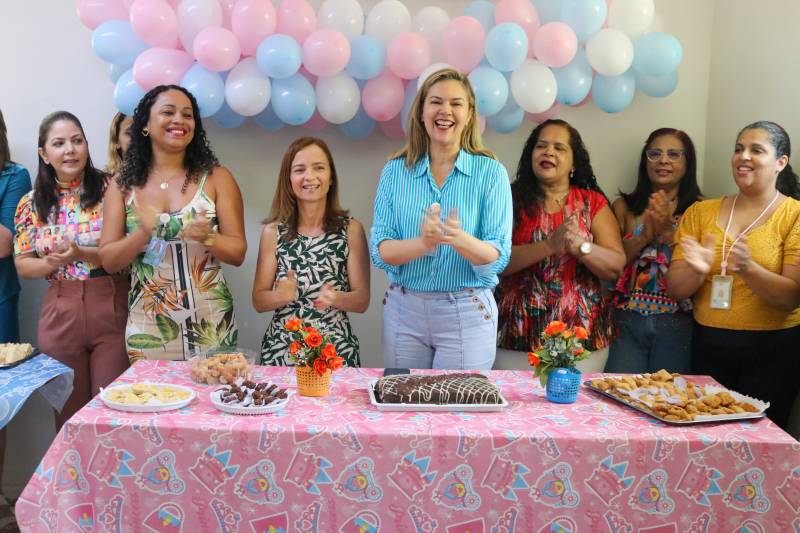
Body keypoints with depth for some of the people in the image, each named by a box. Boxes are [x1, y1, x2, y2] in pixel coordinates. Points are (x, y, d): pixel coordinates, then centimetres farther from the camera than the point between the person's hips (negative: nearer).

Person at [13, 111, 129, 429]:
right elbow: (23, 266, 9)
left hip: (113, 309, -3)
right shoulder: (32, 204, 6)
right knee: (69, 414, 12)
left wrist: (84, 254, -20)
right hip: (60, 316, 3)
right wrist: (53, 262, -11)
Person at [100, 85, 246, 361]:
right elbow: (109, 261, 1)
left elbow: (238, 252, -2)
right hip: (147, 326, 1)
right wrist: (142, 235, -18)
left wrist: (208, 237, -22)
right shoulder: (123, 184, 3)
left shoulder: (216, 177, -1)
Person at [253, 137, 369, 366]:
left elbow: (362, 300, -2)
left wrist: (335, 298, -22)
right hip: (281, 349, 1)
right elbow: (259, 301, 2)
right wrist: (282, 296, -18)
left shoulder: (351, 229, -4)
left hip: (336, 350, -1)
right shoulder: (273, 231, -1)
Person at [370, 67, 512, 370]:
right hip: (403, 309, 2)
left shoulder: (491, 173, -4)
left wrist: (460, 240, -30)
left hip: (467, 314, -1)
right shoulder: (395, 171, 1)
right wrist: (423, 243, -26)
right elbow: (380, 251, -6)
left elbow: (498, 259, -9)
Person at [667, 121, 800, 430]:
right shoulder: (700, 212, 4)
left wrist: (747, 268, -29)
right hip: (707, 346, 3)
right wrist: (698, 270, -21)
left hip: (771, 350, -3)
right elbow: (674, 289, 0)